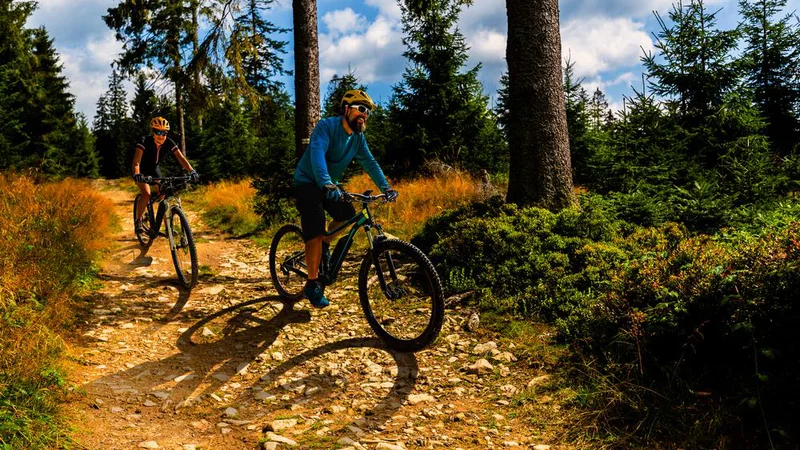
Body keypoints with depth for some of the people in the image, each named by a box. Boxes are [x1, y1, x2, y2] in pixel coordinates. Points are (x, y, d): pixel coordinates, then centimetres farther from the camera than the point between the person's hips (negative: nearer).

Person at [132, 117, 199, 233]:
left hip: (154, 169, 4)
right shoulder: (144, 141, -31)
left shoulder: (168, 143, -20)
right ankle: (138, 221, -6)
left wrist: (192, 171, -44)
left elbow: (181, 158, -27)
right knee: (146, 194, -25)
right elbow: (136, 161, -41)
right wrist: (136, 174, -60)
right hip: (142, 170, -4)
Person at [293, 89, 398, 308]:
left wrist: (385, 187, -22)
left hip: (329, 185, 7)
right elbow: (317, 153, -37)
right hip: (307, 182, -7)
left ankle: (324, 245, 15)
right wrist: (327, 184, -53)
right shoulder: (327, 126, -22)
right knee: (315, 230, -18)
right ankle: (312, 285, -9)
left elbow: (369, 163, -6)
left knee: (348, 214, -13)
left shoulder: (358, 138, 0)